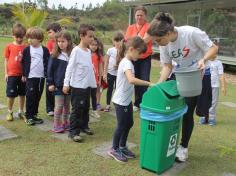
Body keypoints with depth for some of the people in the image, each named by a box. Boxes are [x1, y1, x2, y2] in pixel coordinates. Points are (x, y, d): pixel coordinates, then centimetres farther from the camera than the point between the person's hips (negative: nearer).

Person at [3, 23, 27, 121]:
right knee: (11, 94, 6)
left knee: (22, 94, 11)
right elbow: (6, 60, 3)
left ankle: (21, 112, 26)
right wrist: (6, 73, 1)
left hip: (23, 74, 1)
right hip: (12, 74, -1)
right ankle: (10, 112, 23)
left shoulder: (26, 47, -1)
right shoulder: (9, 47, -2)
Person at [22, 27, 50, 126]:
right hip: (31, 77, -2)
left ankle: (34, 115, 23)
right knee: (30, 97, -4)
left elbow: (47, 63, 6)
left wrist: (47, 74, 2)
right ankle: (28, 117, 6)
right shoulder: (27, 50, -1)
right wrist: (24, 74, 3)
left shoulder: (44, 50, 2)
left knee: (37, 97, 10)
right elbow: (23, 63, 5)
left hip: (41, 77, 2)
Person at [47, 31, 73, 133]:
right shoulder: (54, 56, -6)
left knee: (67, 105, 14)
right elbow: (50, 70, -3)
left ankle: (65, 123, 30)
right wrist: (50, 83, -6)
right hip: (58, 85, -3)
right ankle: (56, 125, 15)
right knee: (59, 106, 2)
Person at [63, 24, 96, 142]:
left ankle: (84, 126, 34)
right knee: (77, 109, -2)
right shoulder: (76, 50, -13)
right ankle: (73, 132, 7)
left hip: (87, 85, 8)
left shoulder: (89, 51, 9)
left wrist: (93, 83, 16)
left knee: (86, 107, 18)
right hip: (77, 86, -8)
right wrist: (66, 84, -16)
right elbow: (70, 68, -14)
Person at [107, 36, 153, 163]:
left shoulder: (127, 62, 8)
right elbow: (132, 80, -40)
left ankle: (122, 147, 32)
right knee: (122, 125, 3)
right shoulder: (127, 63, -23)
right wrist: (149, 83, -36)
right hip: (121, 101, -10)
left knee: (129, 123, 17)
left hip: (127, 100, 10)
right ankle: (114, 149, 21)